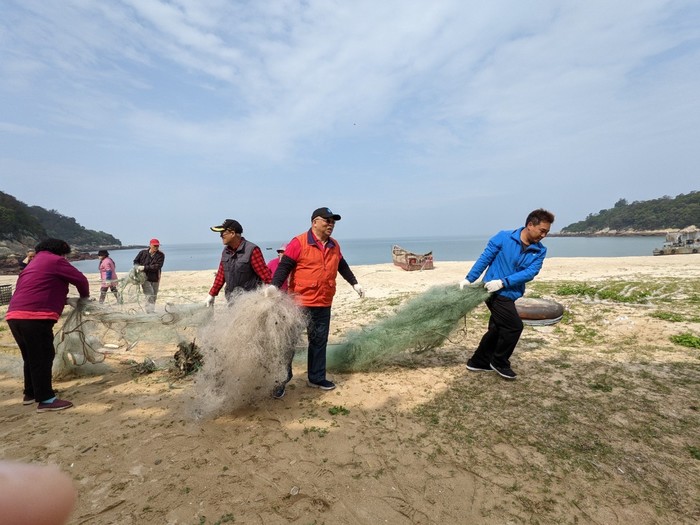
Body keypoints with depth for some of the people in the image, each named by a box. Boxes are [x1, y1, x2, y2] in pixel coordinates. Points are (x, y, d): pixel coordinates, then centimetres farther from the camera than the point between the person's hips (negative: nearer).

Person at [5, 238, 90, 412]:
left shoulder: (34, 263, 27)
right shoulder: (55, 261, 0)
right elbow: (80, 280, 0)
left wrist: (67, 300, 23)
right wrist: (84, 297, 18)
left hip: (15, 316, 9)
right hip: (35, 317, -9)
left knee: (32, 357, 20)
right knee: (43, 357, -3)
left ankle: (30, 393, 30)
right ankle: (46, 400, 1)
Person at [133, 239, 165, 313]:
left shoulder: (161, 255, -6)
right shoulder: (143, 252, -2)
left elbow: (157, 266, -18)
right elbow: (135, 261, 12)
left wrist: (145, 267, -22)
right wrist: (138, 267, -7)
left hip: (155, 279, 2)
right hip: (145, 278, -2)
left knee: (154, 297, 13)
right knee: (149, 296, -15)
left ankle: (152, 312, 26)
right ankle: (150, 312, -17)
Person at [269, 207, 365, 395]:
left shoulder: (334, 246, 9)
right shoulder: (299, 243, -11)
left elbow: (342, 266, 24)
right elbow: (284, 267, -15)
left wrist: (354, 283, 27)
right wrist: (274, 287, -28)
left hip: (323, 304, 6)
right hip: (299, 303, -6)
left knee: (319, 341, 15)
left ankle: (316, 378, 30)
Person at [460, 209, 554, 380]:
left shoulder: (540, 251, 2)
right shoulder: (504, 237, -10)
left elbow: (530, 273, -11)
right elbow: (484, 259, -8)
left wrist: (503, 282, -24)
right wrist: (468, 279, -9)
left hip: (508, 294, 7)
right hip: (495, 292, -7)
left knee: (497, 329, 15)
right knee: (514, 326, -7)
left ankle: (478, 362, 31)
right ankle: (499, 362, 15)